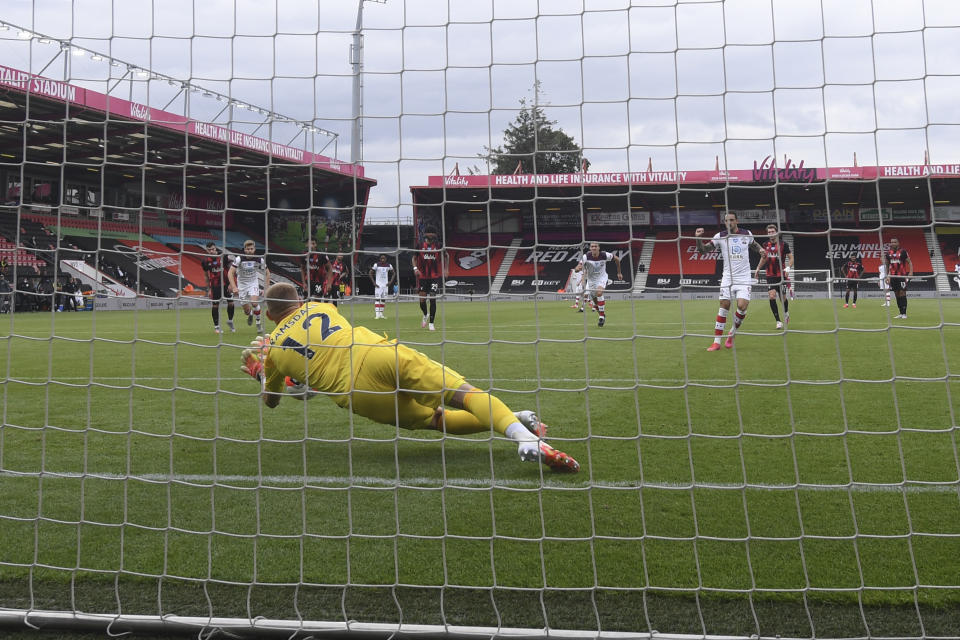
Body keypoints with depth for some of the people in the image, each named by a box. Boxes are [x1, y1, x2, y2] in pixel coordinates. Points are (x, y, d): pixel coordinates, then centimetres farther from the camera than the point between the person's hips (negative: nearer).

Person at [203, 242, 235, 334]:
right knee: (215, 305, 0)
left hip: (226, 283, 0)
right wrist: (208, 289, 9)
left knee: (231, 302, -1)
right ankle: (216, 326, 12)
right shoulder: (206, 261, -2)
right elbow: (206, 276, 10)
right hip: (214, 285, 0)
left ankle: (230, 321, 22)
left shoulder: (224, 257, -8)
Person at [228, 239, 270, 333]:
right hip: (241, 284, 0)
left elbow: (267, 273, 0)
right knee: (246, 311, 2)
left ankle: (259, 322, -2)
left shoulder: (259, 259, -15)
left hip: (253, 282, 0)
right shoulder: (239, 258, -21)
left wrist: (266, 288, -7)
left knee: (254, 303, -26)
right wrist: (234, 287, -34)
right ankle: (250, 315, 42)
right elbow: (230, 272, -22)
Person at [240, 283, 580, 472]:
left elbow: (271, 400, 36)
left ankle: (514, 421, -8)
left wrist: (259, 373, 55)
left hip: (357, 395, -1)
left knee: (436, 419, 11)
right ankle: (522, 432, -32)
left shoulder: (273, 351, 19)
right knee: (464, 393, -8)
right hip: (381, 354, 1)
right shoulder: (319, 307, 26)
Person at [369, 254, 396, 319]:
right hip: (378, 285, -4)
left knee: (383, 299, 6)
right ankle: (377, 314, -13)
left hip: (385, 285, 4)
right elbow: (370, 273, -2)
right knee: (377, 299, -10)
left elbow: (394, 273, 16)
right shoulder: (376, 265, -7)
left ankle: (381, 314, 13)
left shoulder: (389, 265, 3)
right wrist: (374, 282, -8)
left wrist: (391, 281, 4)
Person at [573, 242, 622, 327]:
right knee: (595, 301, 9)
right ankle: (603, 315, 36)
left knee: (599, 292, -30)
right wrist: (578, 268, -55)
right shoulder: (586, 256, -22)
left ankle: (602, 316, -20)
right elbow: (578, 267, -29)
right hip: (591, 279, 2)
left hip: (602, 278, -2)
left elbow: (617, 258, -2)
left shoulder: (604, 255, -20)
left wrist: (619, 272, 5)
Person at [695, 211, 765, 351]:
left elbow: (754, 244, 25)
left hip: (744, 278, 0)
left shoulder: (747, 234, 4)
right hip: (727, 277, 0)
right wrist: (698, 238, -21)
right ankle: (716, 342, 1)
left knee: (742, 306, -14)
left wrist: (761, 249, 4)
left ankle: (732, 333, 12)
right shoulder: (719, 236, -1)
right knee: (724, 308, -4)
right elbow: (703, 249, -3)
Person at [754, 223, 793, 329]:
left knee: (783, 298, 5)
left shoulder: (783, 244, -5)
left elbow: (791, 258, -1)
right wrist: (758, 269, 21)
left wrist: (788, 268, -17)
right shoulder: (765, 245, 6)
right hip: (770, 276, 2)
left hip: (781, 275, -2)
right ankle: (778, 321, -9)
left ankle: (786, 312, 40)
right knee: (772, 297, -14)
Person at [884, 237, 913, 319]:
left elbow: (909, 262, -2)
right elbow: (887, 265, 18)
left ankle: (904, 313, -6)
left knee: (902, 294, -9)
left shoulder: (903, 252, -5)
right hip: (893, 276, 5)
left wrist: (911, 272, -15)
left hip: (902, 275, -5)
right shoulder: (888, 253, 8)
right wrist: (887, 275, 14)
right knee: (897, 295, 7)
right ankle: (901, 313, 13)